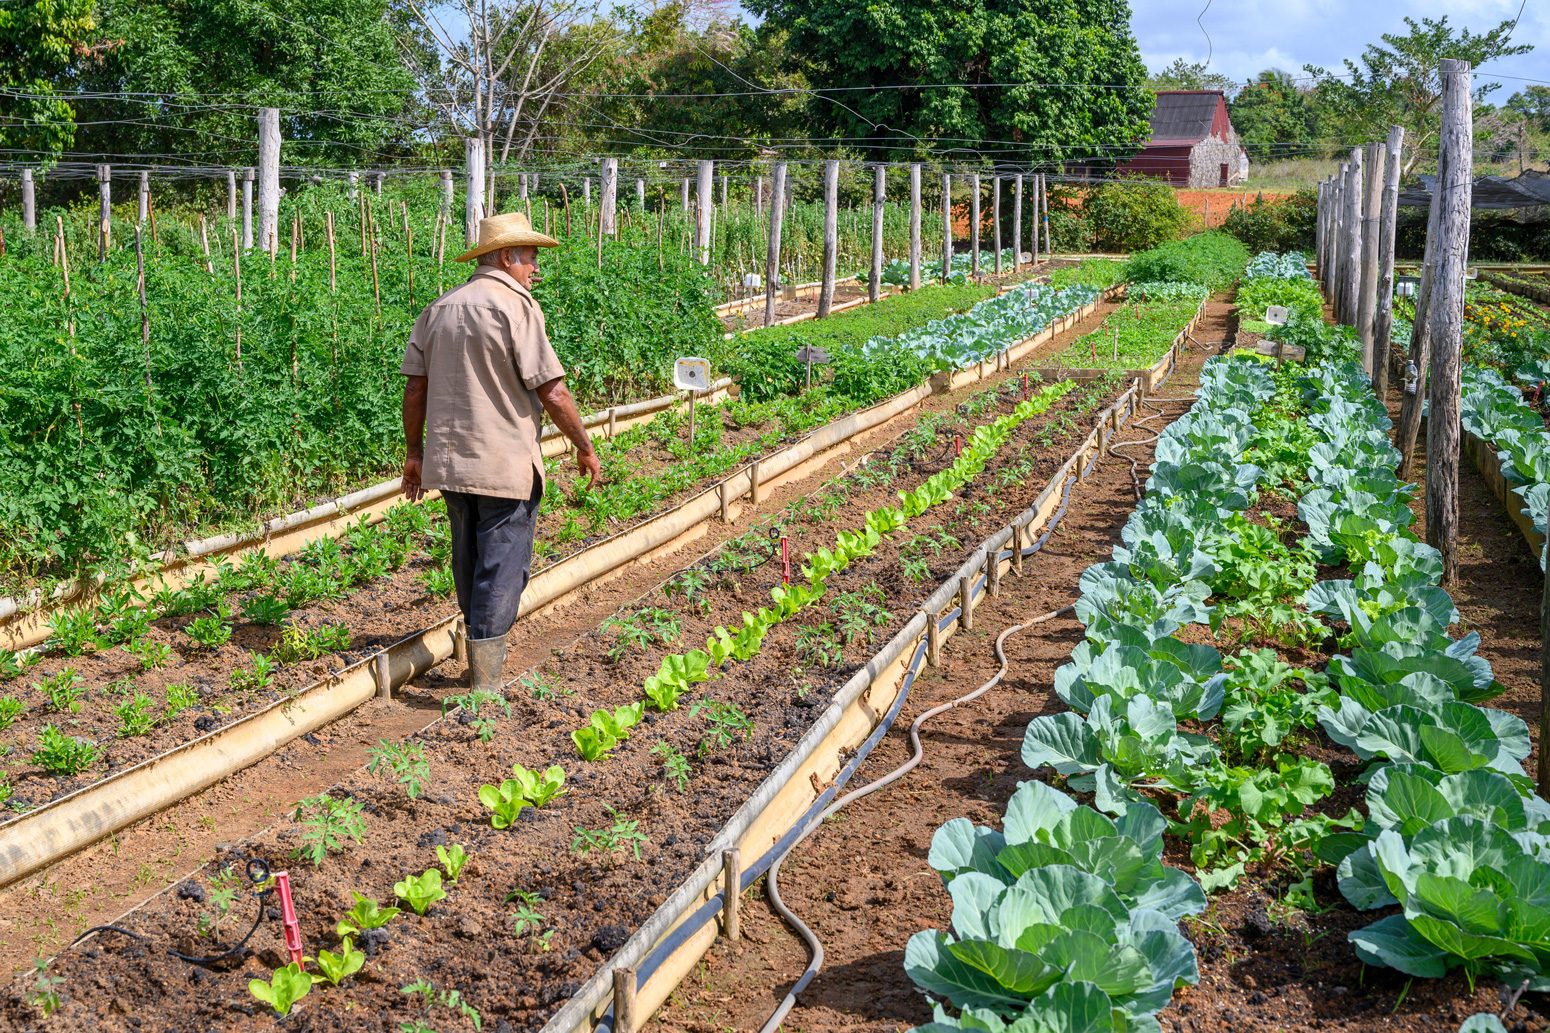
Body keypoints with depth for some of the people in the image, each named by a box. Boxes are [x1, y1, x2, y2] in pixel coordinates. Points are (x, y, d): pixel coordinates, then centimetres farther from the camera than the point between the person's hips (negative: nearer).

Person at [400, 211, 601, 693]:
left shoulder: (439, 308, 10)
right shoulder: (515, 306, -11)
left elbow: (415, 387, 10)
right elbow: (551, 390, -14)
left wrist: (414, 452, 19)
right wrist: (585, 447, -3)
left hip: (449, 461, 7)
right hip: (505, 464, -7)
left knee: (470, 563, 19)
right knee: (502, 570, -1)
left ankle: (484, 659, 33)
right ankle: (485, 686, 0)